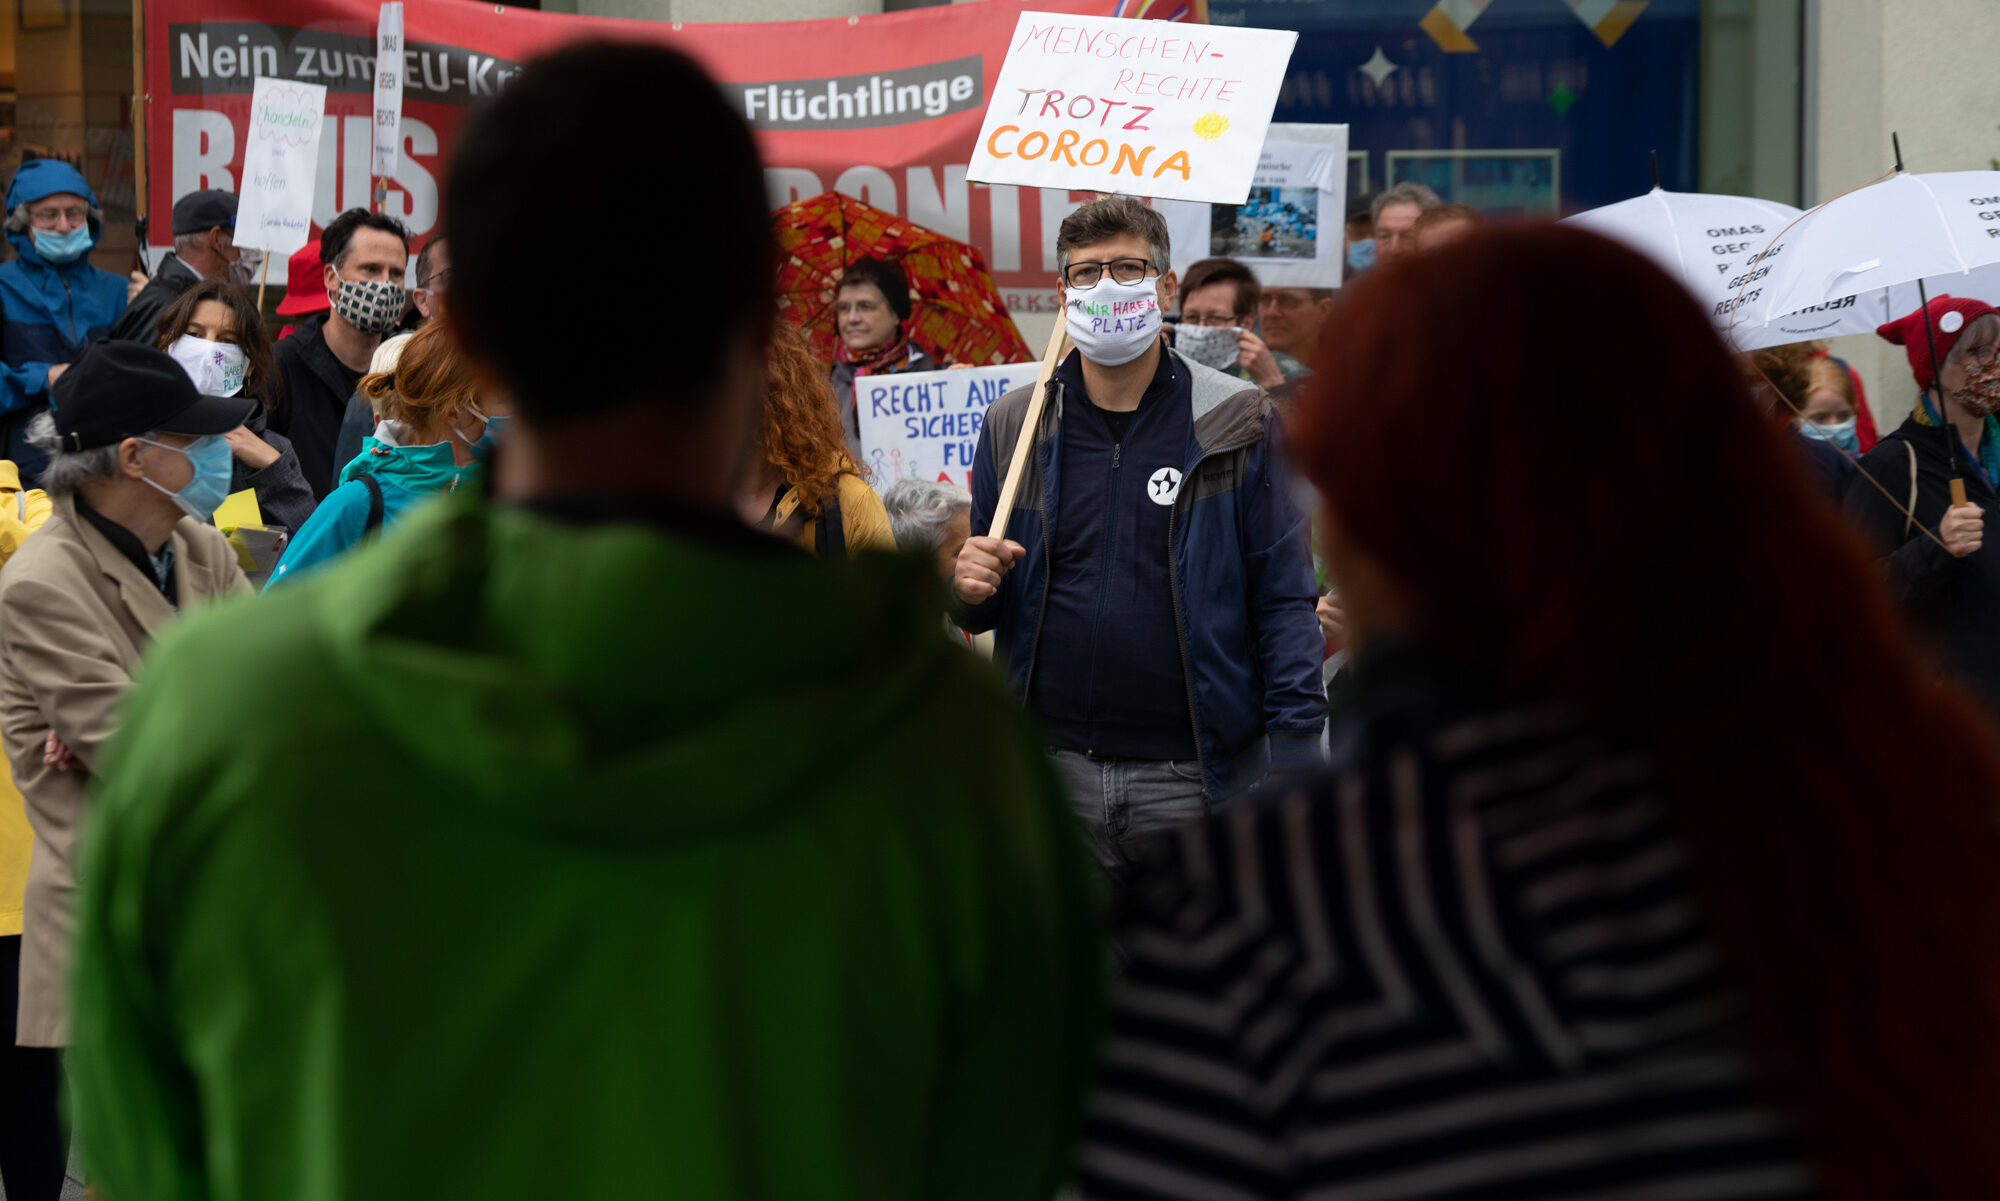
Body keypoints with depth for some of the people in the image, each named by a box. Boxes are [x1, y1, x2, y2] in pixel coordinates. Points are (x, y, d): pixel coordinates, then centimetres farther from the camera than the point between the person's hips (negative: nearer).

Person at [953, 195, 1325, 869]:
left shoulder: (1241, 424, 0)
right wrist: (971, 589, -8)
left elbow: (1284, 602, -2)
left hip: (1192, 778, -2)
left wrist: (1294, 762, -11)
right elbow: (985, 610, 16)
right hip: (1053, 768, 2)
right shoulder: (1014, 425, 8)